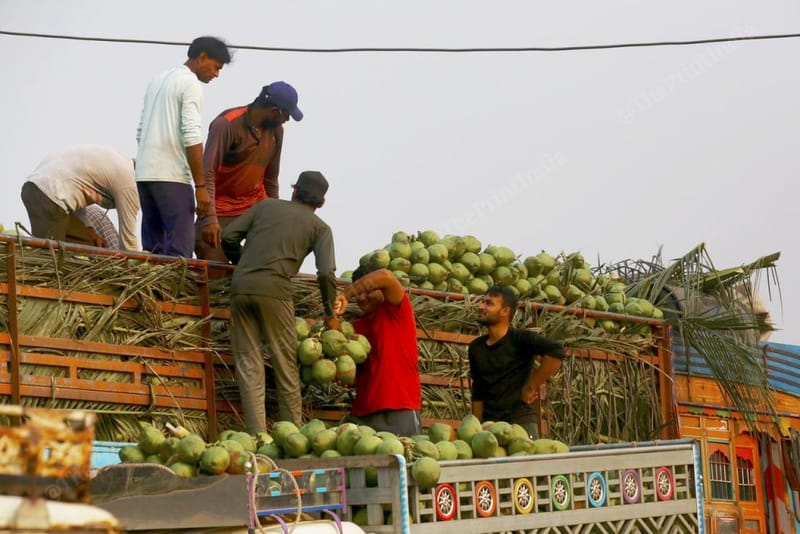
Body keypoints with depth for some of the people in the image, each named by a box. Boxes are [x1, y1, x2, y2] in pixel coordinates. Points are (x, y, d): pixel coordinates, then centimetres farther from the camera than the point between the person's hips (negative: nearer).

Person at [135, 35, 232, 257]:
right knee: (180, 248, -10)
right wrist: (201, 186, -15)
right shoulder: (191, 84, -7)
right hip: (172, 177, -8)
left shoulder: (158, 81, 20)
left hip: (144, 173, 9)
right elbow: (191, 138, -15)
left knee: (152, 247, 9)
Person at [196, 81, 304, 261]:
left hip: (256, 205, 5)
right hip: (222, 210, -5)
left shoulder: (276, 130, 2)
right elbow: (207, 173, -22)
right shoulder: (227, 124, -18)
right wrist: (209, 218, -29)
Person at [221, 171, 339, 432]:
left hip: (240, 286, 3)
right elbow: (326, 273, -1)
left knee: (248, 366, 3)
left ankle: (257, 436, -2)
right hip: (274, 290, -3)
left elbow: (228, 236, 12)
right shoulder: (319, 227, 11)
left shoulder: (266, 205, 19)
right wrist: (331, 315, 10)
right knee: (286, 368, 8)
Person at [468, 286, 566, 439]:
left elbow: (556, 351, -23)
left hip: (520, 421, -5)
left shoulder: (520, 339, -6)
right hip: (488, 424, 6)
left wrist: (531, 387, -17)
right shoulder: (476, 347, 12)